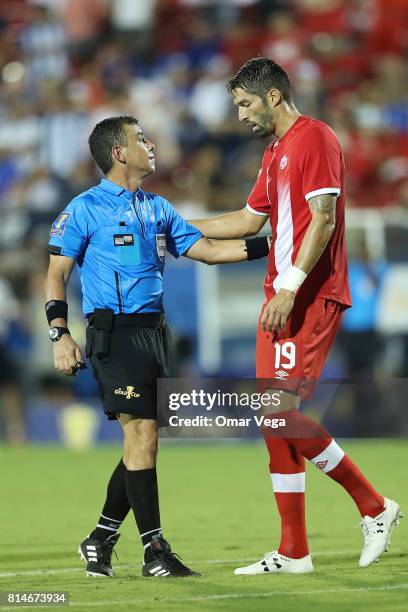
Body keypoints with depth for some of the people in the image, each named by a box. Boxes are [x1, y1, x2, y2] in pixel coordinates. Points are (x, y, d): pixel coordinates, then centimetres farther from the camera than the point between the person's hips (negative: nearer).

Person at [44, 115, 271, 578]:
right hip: (115, 332, -7)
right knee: (141, 435, -12)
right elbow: (56, 275, -2)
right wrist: (60, 335, -12)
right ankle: (154, 551, -9)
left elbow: (205, 249, 18)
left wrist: (268, 246, 10)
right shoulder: (85, 209, -2)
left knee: (143, 442, 6)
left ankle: (101, 540, 18)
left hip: (154, 331, 7)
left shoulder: (157, 209, 17)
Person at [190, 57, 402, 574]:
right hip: (281, 299, 10)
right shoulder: (275, 152, 21)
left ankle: (374, 507, -2)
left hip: (310, 298, -10)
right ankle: (293, 552, 6)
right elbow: (250, 220, 30)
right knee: (274, 419, 4)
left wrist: (289, 288, -22)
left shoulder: (314, 139, -9)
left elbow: (323, 219, -17)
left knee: (282, 411, -16)